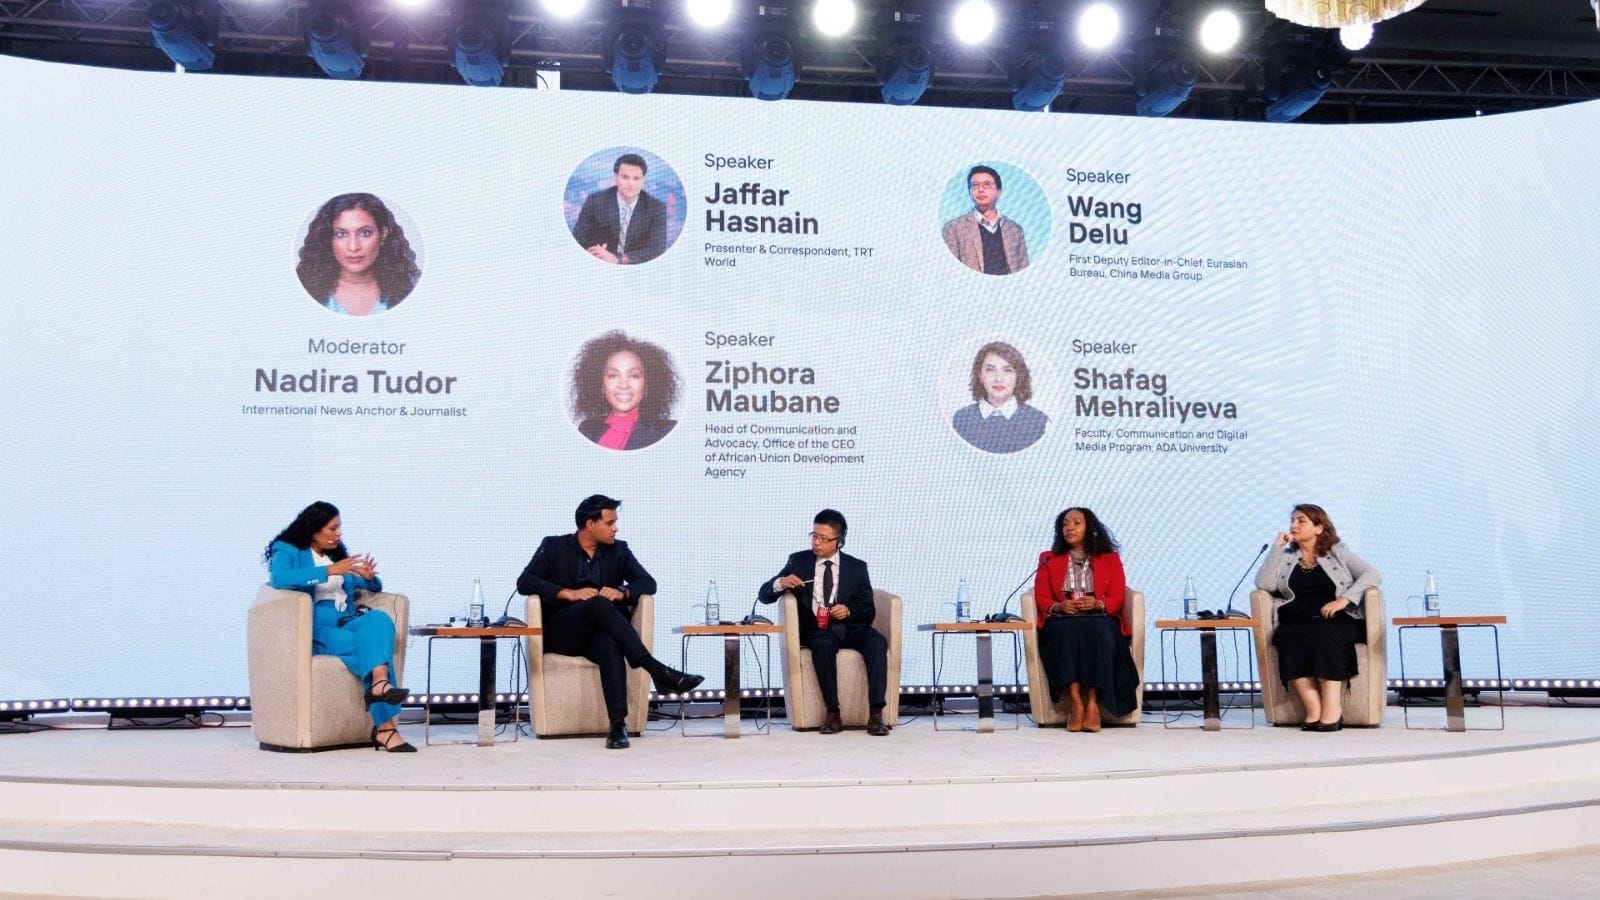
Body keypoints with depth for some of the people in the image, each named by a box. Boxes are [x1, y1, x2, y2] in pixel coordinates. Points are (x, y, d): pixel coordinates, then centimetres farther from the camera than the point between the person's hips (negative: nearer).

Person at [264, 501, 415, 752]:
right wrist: (328, 571, -23)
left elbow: (373, 587, 28)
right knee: (370, 643, -33)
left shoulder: (338, 554, 25)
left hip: (347, 622, 5)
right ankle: (385, 726, -40)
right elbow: (278, 578, -19)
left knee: (380, 619, -32)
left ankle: (379, 685, -49)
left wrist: (369, 577, 2)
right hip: (316, 628, -5)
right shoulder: (288, 551, 6)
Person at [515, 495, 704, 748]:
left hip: (599, 634, 2)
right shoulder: (554, 546, 6)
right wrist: (568, 593, -19)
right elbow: (524, 582, -6)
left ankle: (618, 723, -47)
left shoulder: (619, 550, 13)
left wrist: (622, 592, -16)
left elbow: (648, 583, 6)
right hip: (561, 632, -2)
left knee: (610, 644, -38)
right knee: (600, 604, -35)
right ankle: (659, 672, -43)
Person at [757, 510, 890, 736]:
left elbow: (869, 611, 8)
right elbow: (764, 595, 6)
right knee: (823, 644, -36)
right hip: (815, 629, -1)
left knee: (877, 641, -30)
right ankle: (833, 713, -30)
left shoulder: (856, 567, 9)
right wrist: (781, 583, -18)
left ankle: (876, 713, -33)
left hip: (849, 626, 1)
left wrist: (849, 611, -15)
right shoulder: (798, 561, 9)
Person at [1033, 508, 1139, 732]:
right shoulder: (1049, 559, 21)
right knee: (1066, 631, -36)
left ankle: (1093, 703, -41)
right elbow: (1041, 597, 9)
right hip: (1062, 621, 1)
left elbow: (1118, 598, 7)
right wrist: (1059, 606, -13)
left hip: (1099, 620, 0)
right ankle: (1075, 703, -41)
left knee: (1096, 631, -37)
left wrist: (1098, 604, -15)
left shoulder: (1110, 558, 18)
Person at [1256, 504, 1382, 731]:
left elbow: (1373, 575, 3)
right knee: (1291, 640, -34)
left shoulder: (1337, 552, 17)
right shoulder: (1284, 557, 20)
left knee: (1323, 635, -37)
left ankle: (1332, 708, -38)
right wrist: (1277, 548, 4)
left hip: (1336, 621, -1)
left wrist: (1345, 599, -12)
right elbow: (1263, 584, 3)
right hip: (1295, 623, 1)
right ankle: (1314, 709, -39)